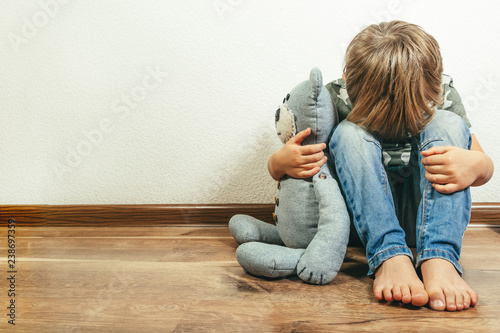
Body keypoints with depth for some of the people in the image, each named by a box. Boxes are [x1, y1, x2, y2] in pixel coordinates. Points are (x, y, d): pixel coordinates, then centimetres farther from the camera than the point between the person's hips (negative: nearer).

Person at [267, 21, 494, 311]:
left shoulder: (442, 93, -7)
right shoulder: (335, 98, -12)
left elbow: (485, 165, -4)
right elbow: (278, 167, -5)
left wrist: (475, 165, -31)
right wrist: (281, 162, -32)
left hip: (426, 214, 2)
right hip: (362, 217, -1)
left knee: (448, 123, -22)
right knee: (349, 132, -26)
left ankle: (439, 259, -39)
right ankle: (390, 257, -41)